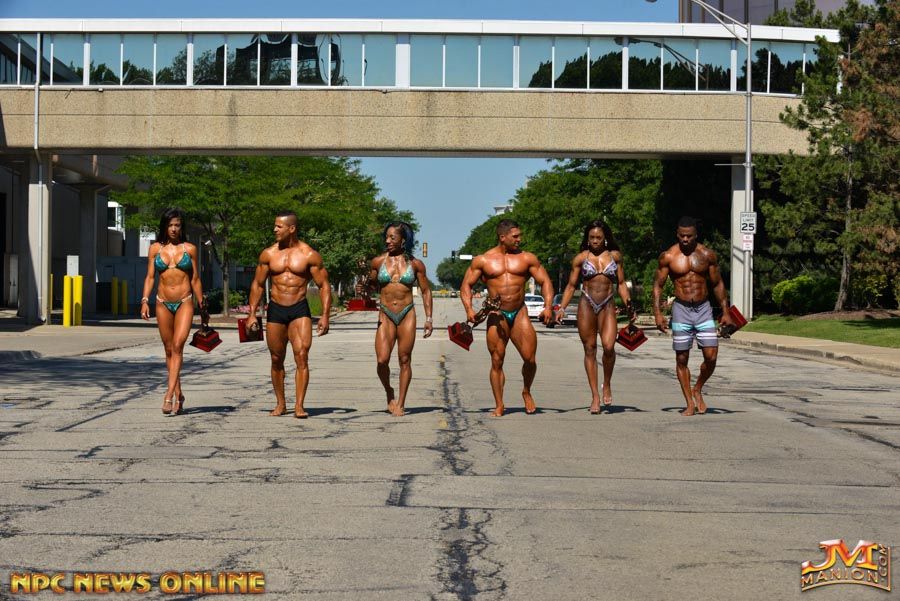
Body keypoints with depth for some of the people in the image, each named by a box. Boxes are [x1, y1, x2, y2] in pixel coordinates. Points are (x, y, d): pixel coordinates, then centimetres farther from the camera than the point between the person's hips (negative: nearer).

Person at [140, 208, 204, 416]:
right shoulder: (155, 248, 6)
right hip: (163, 303, 2)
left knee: (177, 345, -16)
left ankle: (169, 394, -22)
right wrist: (145, 300, -7)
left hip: (185, 302, -2)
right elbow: (150, 276, 6)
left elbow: (195, 279, 9)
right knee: (169, 350, 6)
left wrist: (202, 305, 11)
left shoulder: (189, 249, 4)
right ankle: (178, 395, 15)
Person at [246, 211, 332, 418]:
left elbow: (324, 286, -1)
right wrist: (252, 313, 6)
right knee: (276, 359, 8)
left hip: (300, 310, -3)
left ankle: (299, 405, -14)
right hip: (275, 310, 3)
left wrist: (325, 315, -10)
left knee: (302, 356, -14)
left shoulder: (309, 255, -4)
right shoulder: (268, 254, 5)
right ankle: (280, 403, 22)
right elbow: (258, 284, 12)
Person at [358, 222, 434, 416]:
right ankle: (389, 392, 16)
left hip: (407, 315, 0)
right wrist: (364, 286, -6)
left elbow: (425, 291, 9)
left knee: (404, 360, 1)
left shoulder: (415, 264, 2)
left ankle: (400, 403, 10)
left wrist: (428, 318, 3)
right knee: (382, 360, -12)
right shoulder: (378, 262, 4)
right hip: (385, 315, 1)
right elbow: (371, 285, 17)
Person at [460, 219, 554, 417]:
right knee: (497, 362, -1)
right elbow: (466, 285, 7)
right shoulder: (482, 260, 4)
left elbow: (545, 282, 8)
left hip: (519, 314, 1)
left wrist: (547, 306, -8)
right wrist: (469, 309, -8)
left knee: (530, 358, -8)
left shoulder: (527, 258, 7)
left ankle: (527, 392, 20)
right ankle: (499, 406, 8)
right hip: (497, 315, -1)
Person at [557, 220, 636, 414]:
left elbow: (621, 284, 15)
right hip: (586, 305, 0)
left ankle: (607, 385, 4)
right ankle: (595, 396, 6)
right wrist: (562, 307, -3)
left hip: (607, 305, 0)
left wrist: (628, 305, 3)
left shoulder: (615, 256, 9)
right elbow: (571, 286, 8)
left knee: (609, 346, -20)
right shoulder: (581, 258, 6)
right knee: (590, 350, 1)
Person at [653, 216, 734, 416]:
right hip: (681, 309, -1)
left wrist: (725, 311, 6)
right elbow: (658, 285, 2)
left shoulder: (707, 255, 1)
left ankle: (698, 390, 19)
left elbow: (717, 284, 9)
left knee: (711, 356, -7)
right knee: (681, 359, 2)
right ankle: (690, 403, 13)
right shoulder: (668, 257, -3)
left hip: (704, 309, 1)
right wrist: (657, 313, -7)